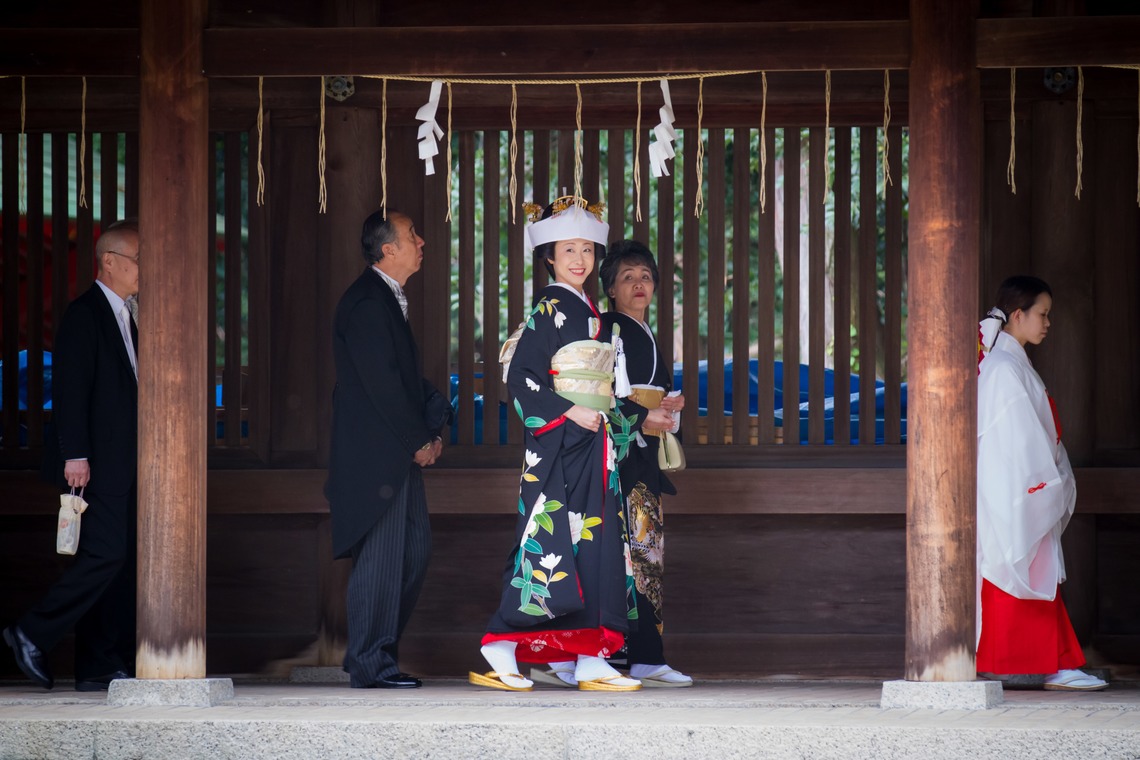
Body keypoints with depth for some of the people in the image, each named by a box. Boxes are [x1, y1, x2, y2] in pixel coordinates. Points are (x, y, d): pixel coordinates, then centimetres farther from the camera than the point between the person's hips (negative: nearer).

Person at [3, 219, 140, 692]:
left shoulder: (123, 319, 19)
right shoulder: (84, 315, -9)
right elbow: (70, 388, -15)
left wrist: (139, 459, 19)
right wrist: (75, 455, -20)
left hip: (122, 465, 9)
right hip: (95, 463, -9)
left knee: (118, 564, 5)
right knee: (105, 555, -15)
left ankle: (101, 668, 6)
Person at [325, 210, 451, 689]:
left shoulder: (389, 299, 17)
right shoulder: (366, 303, -15)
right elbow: (381, 381, -19)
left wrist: (431, 428, 5)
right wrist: (418, 440, -12)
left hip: (399, 453, 10)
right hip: (373, 454, -10)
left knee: (415, 549, 11)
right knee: (380, 556, -6)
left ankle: (376, 652, 18)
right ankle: (371, 665, 0)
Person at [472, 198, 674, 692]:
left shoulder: (590, 313, 18)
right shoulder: (549, 308, -7)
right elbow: (522, 377, -15)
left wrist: (640, 418, 23)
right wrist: (569, 412, -19)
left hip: (592, 447, 8)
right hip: (558, 449, -8)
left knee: (595, 549, 3)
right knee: (551, 545, -13)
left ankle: (590, 659, 2)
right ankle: (501, 652, -10)